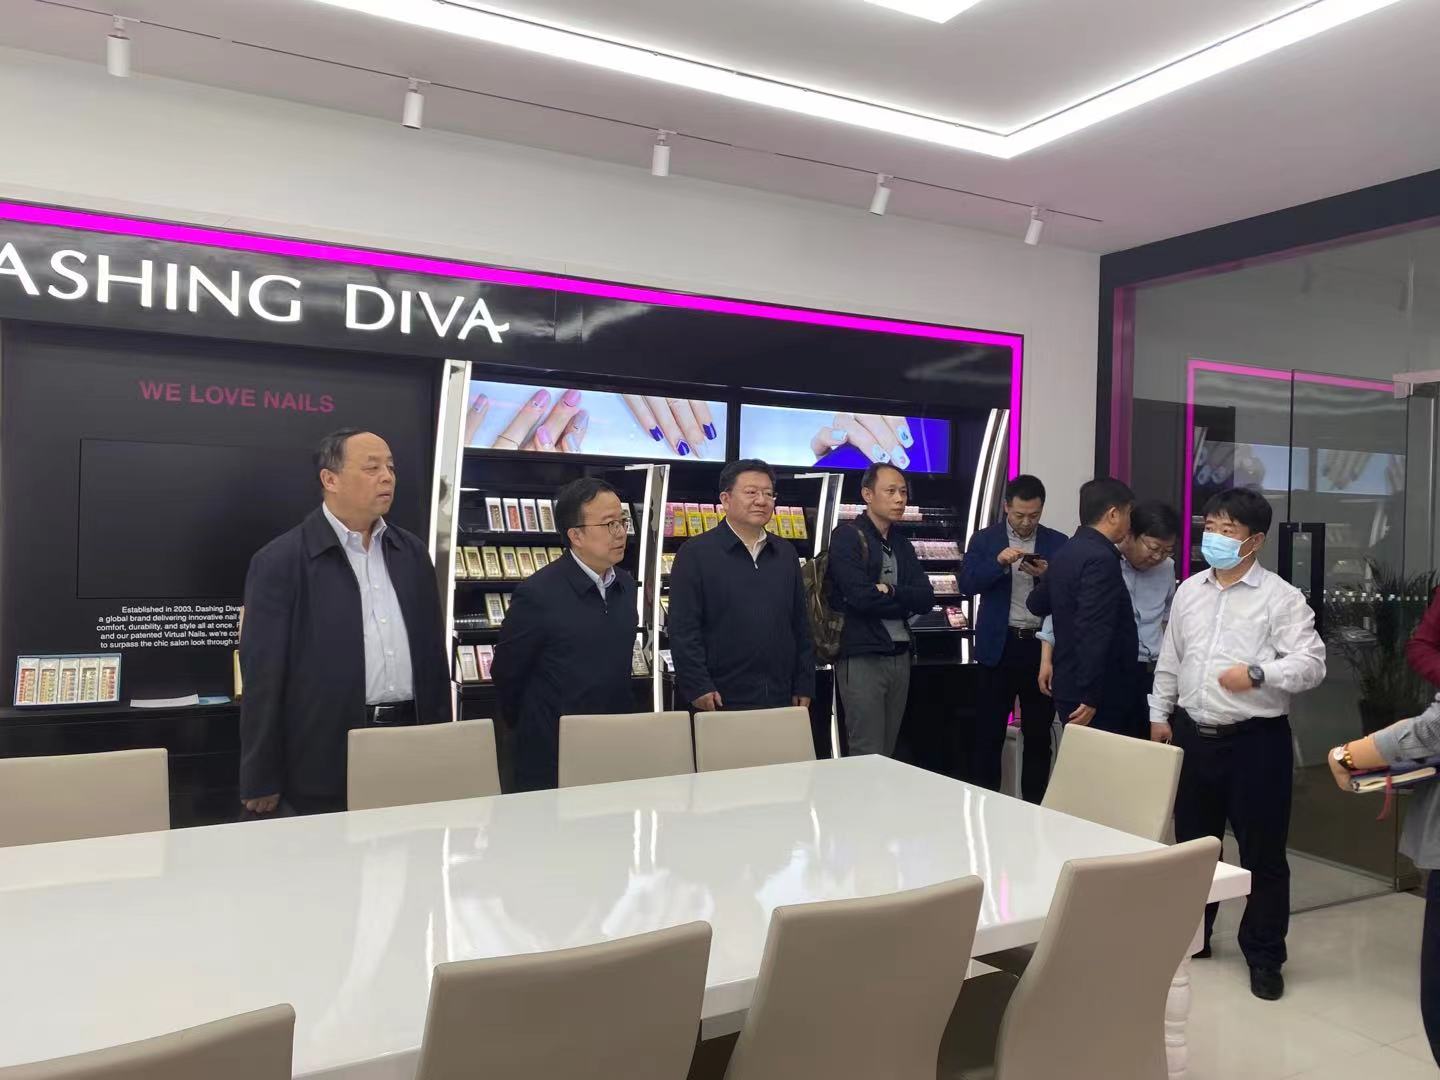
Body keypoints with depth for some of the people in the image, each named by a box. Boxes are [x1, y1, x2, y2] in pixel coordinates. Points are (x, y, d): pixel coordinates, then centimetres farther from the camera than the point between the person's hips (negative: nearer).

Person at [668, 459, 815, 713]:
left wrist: (804, 686, 10)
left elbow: (800, 625, 15)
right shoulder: (695, 552, -4)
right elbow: (683, 629, -9)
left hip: (780, 699, 5)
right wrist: (698, 688, -14)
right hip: (721, 700, -5)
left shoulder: (786, 553, 13)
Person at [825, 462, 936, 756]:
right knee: (868, 757, -6)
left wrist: (890, 591, -11)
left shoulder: (902, 544, 15)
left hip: (900, 656, 7)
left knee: (888, 754, 11)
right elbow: (861, 597, -18)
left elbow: (927, 598, 4)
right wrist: (904, 601, -4)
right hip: (861, 656, -7)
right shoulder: (847, 537, -6)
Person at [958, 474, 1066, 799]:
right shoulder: (984, 539, 3)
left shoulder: (1057, 543, 5)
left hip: (1041, 646, 1)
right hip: (998, 646, -1)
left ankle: (1035, 805, 20)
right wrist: (998, 562, -21)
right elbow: (967, 585, -8)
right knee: (988, 732, 3)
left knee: (1039, 733, 9)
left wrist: (1047, 576, -17)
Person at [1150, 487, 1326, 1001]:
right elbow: (1169, 659, 15)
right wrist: (1160, 714, 13)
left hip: (1256, 739, -5)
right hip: (1193, 734, 5)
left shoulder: (1282, 597, -8)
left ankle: (1264, 955, 21)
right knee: (1192, 842, 17)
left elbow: (1311, 664, -14)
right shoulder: (1188, 590, 9)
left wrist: (1257, 674, -28)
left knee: (1262, 852, 5)